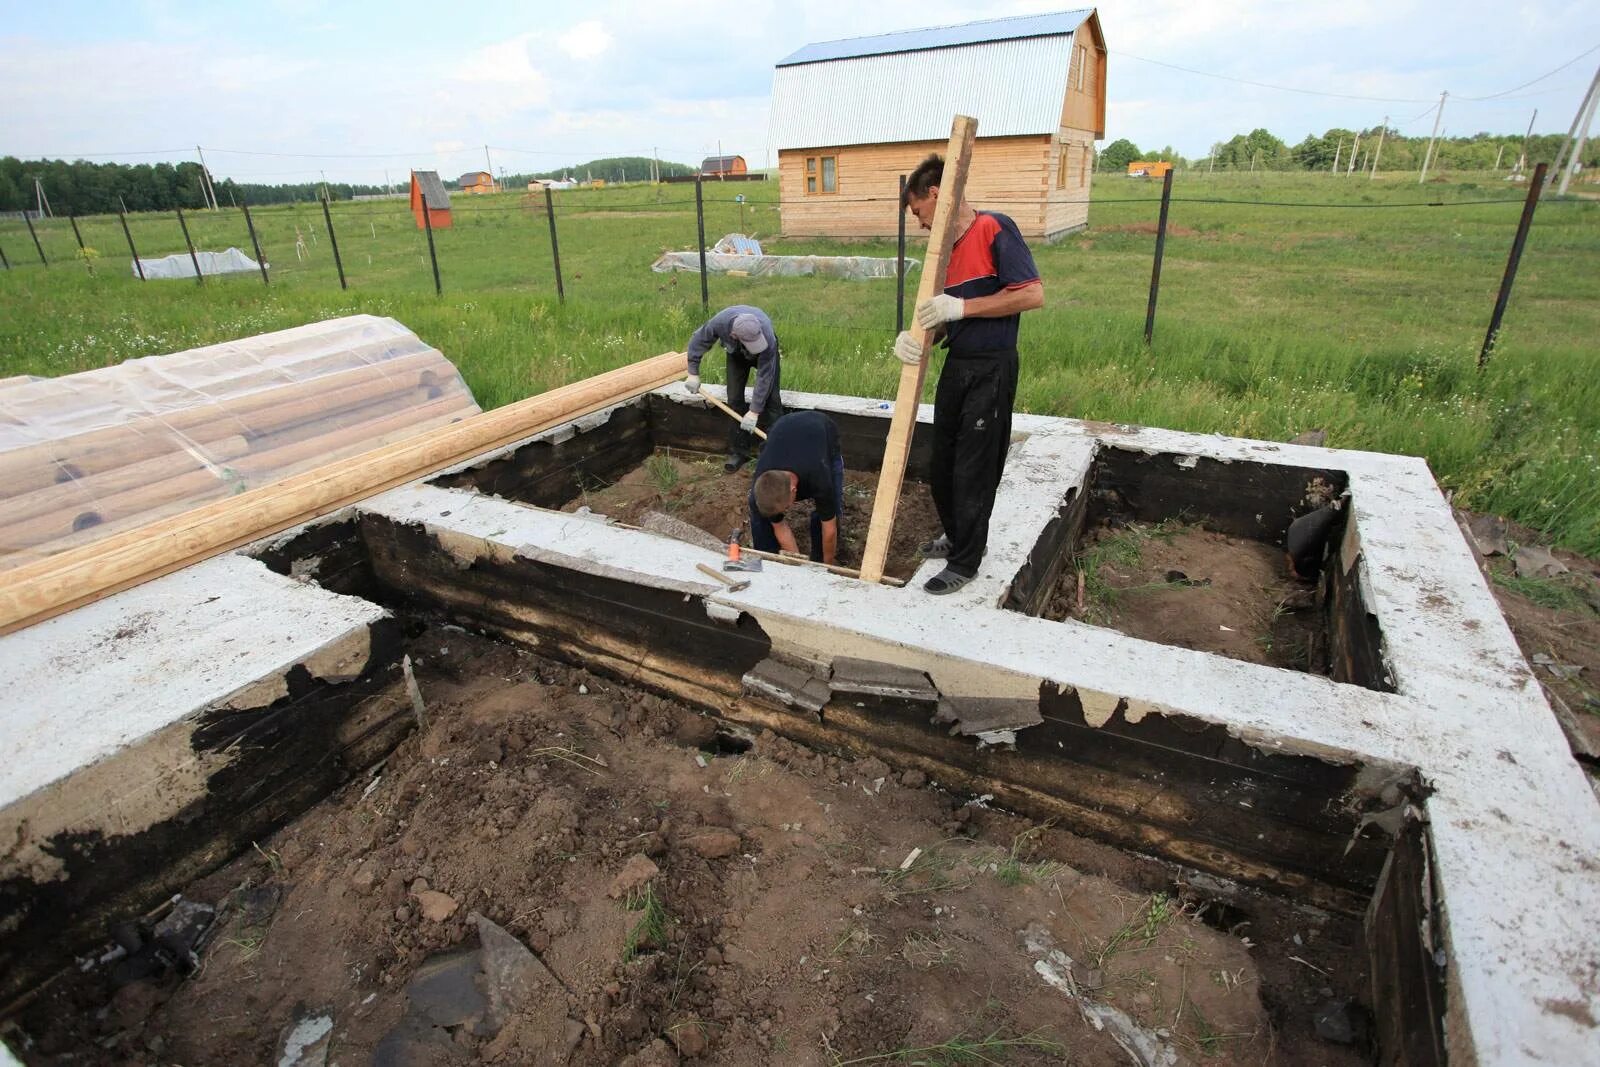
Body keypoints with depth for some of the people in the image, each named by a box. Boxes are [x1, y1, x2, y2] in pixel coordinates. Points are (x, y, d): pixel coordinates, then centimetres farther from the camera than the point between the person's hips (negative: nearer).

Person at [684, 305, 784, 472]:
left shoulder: (766, 336, -44)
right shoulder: (719, 322, -39)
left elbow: (764, 377, -36)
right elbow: (697, 341, -17)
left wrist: (754, 411, -34)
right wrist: (693, 373, -16)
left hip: (765, 352, -2)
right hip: (736, 354, 2)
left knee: (771, 399, -11)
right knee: (734, 399, -4)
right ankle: (738, 452, 3)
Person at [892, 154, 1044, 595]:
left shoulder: (994, 228, -12)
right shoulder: (946, 246, 11)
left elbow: (1033, 294, -19)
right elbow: (943, 317, 9)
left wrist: (962, 307, -21)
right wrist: (914, 336, -12)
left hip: (991, 368, -8)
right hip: (955, 365, 8)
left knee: (974, 469, 0)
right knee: (944, 460, 16)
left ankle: (964, 562, 13)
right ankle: (956, 534, 37)